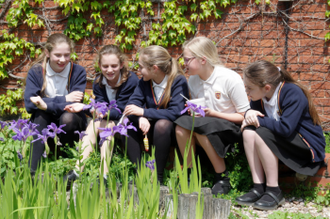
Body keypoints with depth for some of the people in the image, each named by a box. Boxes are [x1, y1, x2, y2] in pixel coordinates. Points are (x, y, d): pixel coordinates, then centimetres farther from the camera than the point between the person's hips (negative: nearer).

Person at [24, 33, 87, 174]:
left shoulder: (78, 72, -10)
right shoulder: (35, 72, -8)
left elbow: (75, 104, -22)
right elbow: (29, 104, -22)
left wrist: (47, 105, -35)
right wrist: (63, 99, -25)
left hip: (71, 125, -1)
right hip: (44, 126, 1)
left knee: (68, 117, -33)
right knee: (40, 113, -30)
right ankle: (32, 169, -32)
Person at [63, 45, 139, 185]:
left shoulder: (131, 81, -16)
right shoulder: (98, 83, 2)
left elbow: (120, 111, -23)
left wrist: (105, 113, -44)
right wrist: (84, 107, -28)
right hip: (107, 121, 5)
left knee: (106, 124, -32)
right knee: (94, 123, -25)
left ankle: (104, 175, -44)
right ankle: (78, 171, -38)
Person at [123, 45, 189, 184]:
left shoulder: (179, 81, -16)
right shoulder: (144, 82, 2)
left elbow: (175, 113, -28)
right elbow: (132, 104, -8)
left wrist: (144, 112, -29)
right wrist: (141, 118, -32)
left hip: (173, 131, -5)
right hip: (150, 127, 5)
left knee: (162, 124, -37)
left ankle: (158, 177, -27)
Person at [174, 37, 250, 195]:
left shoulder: (230, 79, -15)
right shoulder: (192, 80, 4)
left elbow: (244, 116, -14)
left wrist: (213, 113, -21)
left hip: (232, 129, -5)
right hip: (207, 124, 6)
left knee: (202, 126, -34)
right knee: (181, 124, -24)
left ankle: (223, 179, -21)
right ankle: (189, 173, -11)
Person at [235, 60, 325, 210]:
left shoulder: (293, 94, -23)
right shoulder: (259, 95, -1)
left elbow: (286, 128, -33)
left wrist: (258, 120, -21)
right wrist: (249, 114, -13)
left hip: (309, 146, -8)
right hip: (284, 141, 8)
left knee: (262, 134, -28)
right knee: (248, 132, -15)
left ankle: (273, 191, -21)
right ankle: (258, 188, -17)